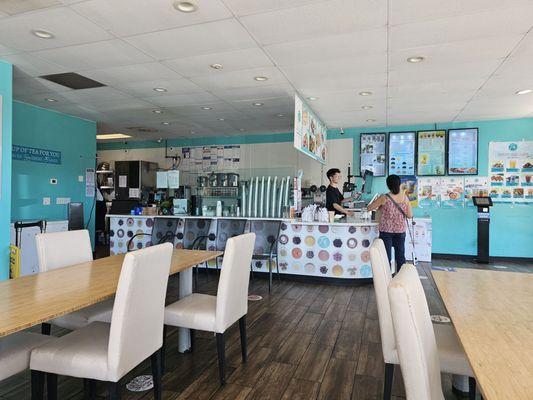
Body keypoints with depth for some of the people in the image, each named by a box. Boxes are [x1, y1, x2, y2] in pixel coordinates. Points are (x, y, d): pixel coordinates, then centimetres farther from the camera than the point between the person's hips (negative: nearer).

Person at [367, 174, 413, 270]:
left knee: (386, 256, 5)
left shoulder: (384, 198, -13)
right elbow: (410, 215, 0)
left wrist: (379, 206, 13)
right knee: (400, 256, 13)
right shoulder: (405, 197, -4)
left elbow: (369, 208, -4)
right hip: (400, 231, 3)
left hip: (386, 231, -3)